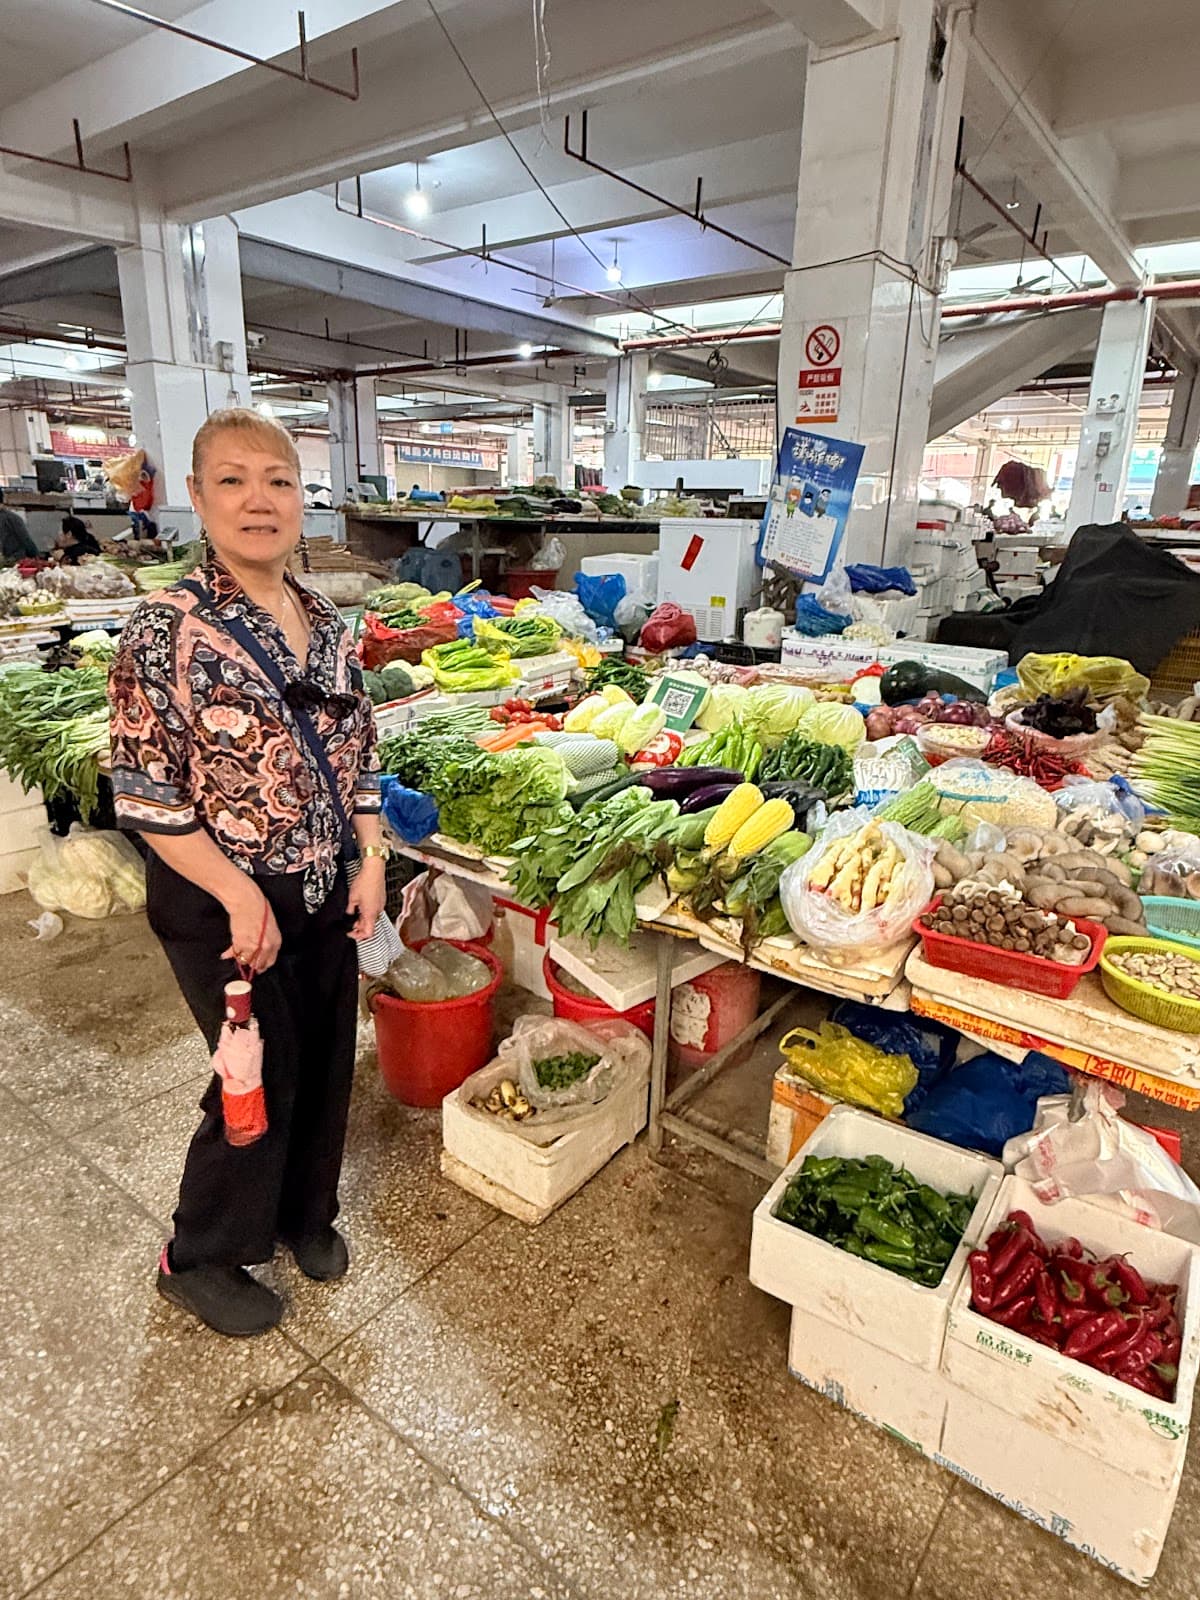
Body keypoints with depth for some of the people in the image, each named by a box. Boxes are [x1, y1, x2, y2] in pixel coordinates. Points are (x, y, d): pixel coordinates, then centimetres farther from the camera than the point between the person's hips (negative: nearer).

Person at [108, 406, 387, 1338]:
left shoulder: (326, 623, 3)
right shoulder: (167, 630, -15)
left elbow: (359, 757, 9)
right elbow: (146, 798, -14)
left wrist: (372, 860, 0)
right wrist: (241, 897, -18)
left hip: (326, 893, 6)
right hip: (221, 903, -6)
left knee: (327, 1060, 18)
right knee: (262, 1077, 8)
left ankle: (305, 1213, 46)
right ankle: (198, 1260, 37)